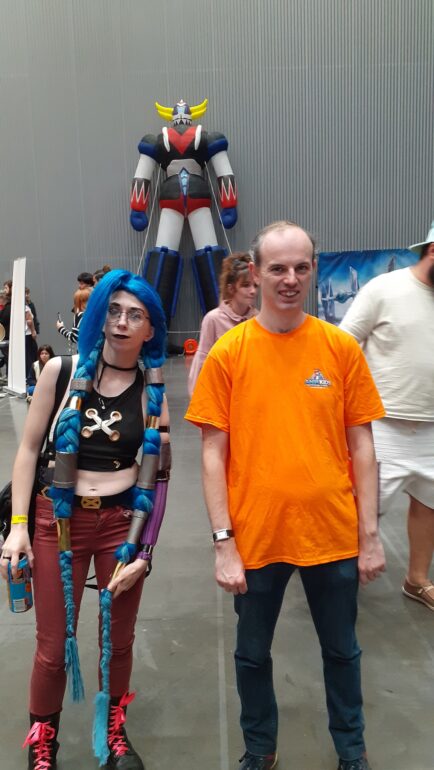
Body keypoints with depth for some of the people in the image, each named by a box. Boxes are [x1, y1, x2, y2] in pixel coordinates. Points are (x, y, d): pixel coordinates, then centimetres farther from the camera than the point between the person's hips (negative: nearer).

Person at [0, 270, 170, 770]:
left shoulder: (153, 390, -1)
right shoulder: (61, 371, -4)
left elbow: (159, 474, 0)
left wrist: (143, 551, -5)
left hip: (123, 521, 1)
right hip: (58, 520, -1)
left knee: (118, 639, 15)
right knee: (54, 646, 8)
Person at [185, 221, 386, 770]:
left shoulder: (342, 348, -4)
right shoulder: (226, 354, -7)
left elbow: (361, 446, 0)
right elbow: (214, 453, -6)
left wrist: (370, 535, -1)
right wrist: (223, 543, -9)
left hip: (334, 534, 1)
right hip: (256, 536, -1)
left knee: (341, 650, 21)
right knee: (252, 653, 19)